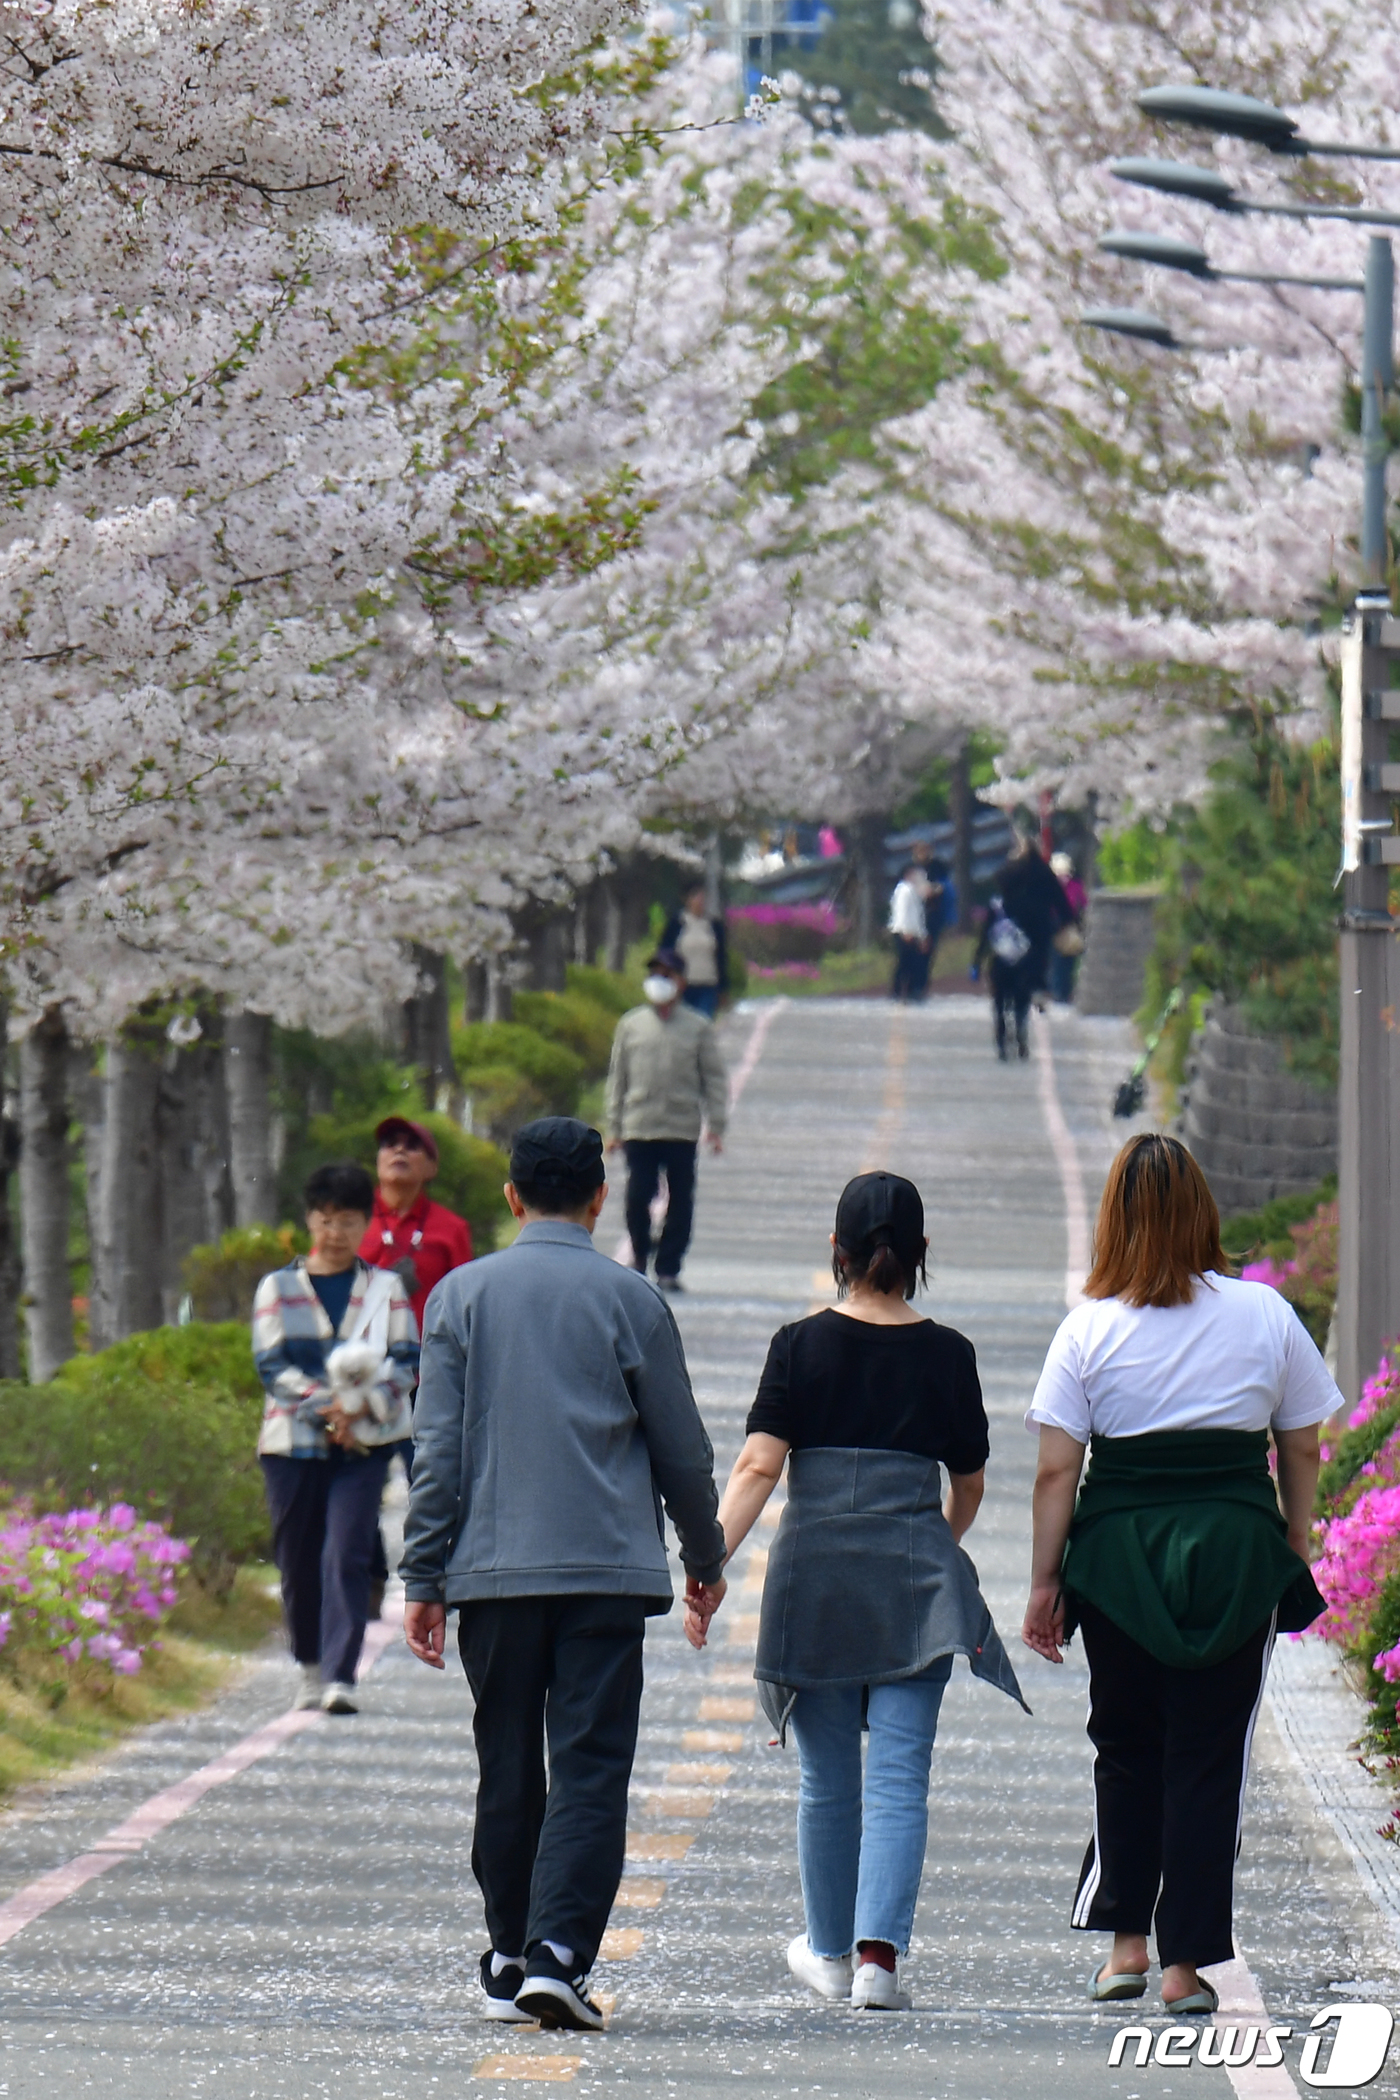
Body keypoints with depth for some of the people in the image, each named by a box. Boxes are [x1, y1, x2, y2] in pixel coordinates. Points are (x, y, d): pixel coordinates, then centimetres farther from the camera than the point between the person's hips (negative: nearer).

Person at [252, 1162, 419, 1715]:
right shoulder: (278, 1288, 8)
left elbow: (407, 1360, 3)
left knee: (345, 1555, -13)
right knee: (298, 1560, 5)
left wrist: (361, 1402, -15)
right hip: (293, 1440, 1)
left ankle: (340, 1678, -17)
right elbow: (271, 1364, 0)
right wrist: (324, 1407, -14)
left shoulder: (385, 1289, 8)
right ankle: (311, 1670, 21)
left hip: (364, 1441, -1)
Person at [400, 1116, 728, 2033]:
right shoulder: (630, 1299, 0)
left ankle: (508, 1965, 17)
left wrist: (425, 1580, 5)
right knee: (590, 1769, -4)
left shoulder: (461, 1295, 4)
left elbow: (439, 1448, 2)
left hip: (491, 1570, 2)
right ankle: (558, 1953, -18)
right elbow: (682, 1448, 6)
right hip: (607, 1570, -2)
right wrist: (705, 1560, 19)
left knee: (508, 1771, 11)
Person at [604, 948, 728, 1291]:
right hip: (639, 1129, 0)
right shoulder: (631, 1025, 8)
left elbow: (714, 1078, 6)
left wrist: (715, 1125, -3)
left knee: (680, 1202, 2)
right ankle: (640, 1255, 17)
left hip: (682, 1130, 0)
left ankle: (668, 1268, 11)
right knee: (637, 1198, -6)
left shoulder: (698, 1028, 4)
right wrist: (614, 1127, 8)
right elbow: (617, 1077, 11)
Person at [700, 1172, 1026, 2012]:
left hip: (814, 1569, 1)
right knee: (899, 1776, -2)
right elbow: (970, 1485, 10)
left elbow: (758, 1465, -10)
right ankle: (880, 1957, -15)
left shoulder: (801, 1345, -1)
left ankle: (830, 1951, 26)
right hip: (914, 1579, -1)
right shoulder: (946, 1354, 2)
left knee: (827, 1777, 13)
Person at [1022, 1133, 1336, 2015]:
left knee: (1126, 1745, 17)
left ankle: (1127, 1940, 16)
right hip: (1237, 1556, 0)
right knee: (1210, 1754, 5)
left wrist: (1045, 1582, 3)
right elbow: (1303, 1451, 5)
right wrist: (1295, 1548, 18)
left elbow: (1057, 1469, -5)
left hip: (1118, 1552, 0)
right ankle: (1186, 1963, 3)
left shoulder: (1090, 1328, -4)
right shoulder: (1265, 1315, -1)